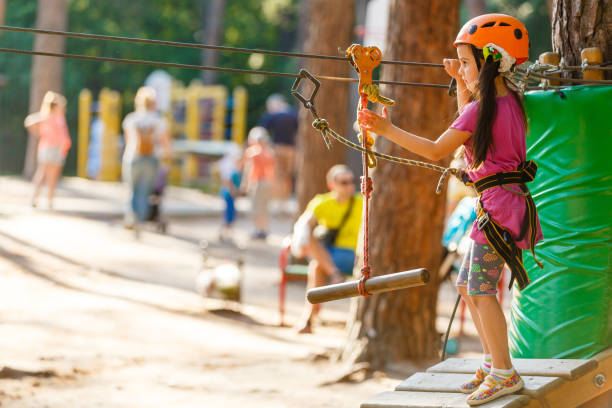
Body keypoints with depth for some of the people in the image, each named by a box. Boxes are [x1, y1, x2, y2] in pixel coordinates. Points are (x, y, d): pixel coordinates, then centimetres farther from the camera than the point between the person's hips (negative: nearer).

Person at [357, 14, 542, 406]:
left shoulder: (481, 109, -16)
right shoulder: (510, 101, 10)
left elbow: (436, 150, -12)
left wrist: (388, 129, -7)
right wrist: (462, 84, 30)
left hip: (498, 205, -10)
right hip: (503, 201, 10)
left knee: (481, 288, -10)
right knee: (468, 285, 16)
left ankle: (504, 373, -10)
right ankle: (493, 362, 20)